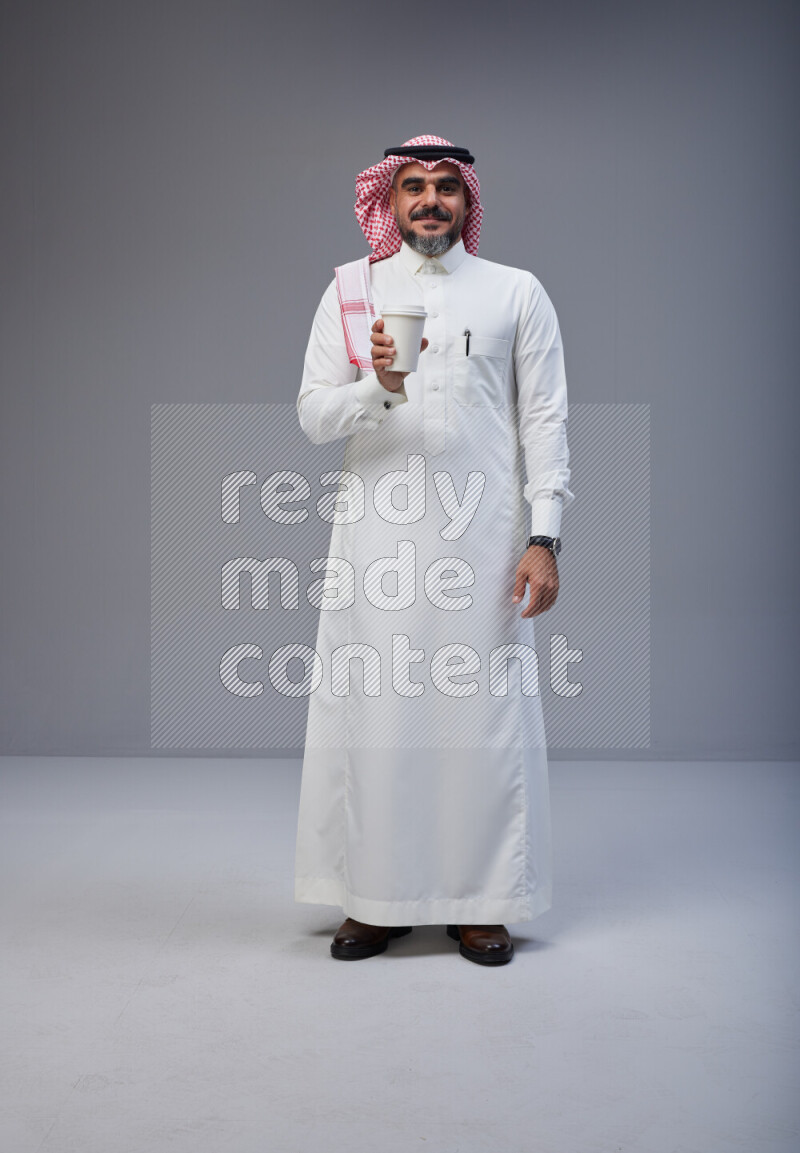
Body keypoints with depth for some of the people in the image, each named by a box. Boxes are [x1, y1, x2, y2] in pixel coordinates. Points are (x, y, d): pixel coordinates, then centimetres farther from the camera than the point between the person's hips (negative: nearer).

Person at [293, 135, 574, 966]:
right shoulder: (351, 291, 11)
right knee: (373, 708, 1)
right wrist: (380, 386, -17)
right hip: (377, 534, 1)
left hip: (482, 537, -1)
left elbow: (545, 421, 4)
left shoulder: (516, 293, 9)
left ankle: (479, 902, 13)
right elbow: (313, 415, 4)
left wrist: (544, 538, -6)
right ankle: (377, 896, 14)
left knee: (483, 711, 0)